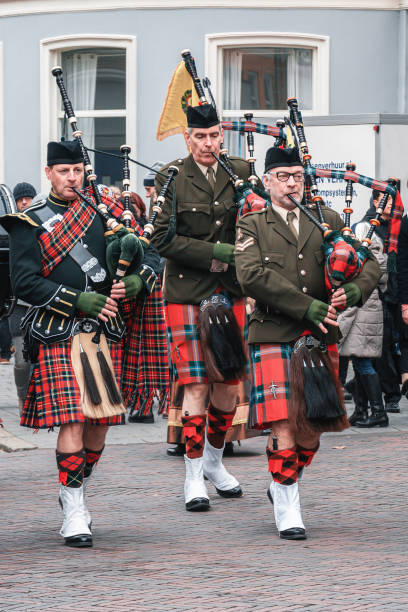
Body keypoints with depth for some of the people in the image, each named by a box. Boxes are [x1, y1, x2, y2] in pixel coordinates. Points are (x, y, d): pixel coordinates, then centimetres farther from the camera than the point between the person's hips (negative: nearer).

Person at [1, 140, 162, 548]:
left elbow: (150, 255, 14)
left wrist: (137, 281, -9)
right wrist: (79, 301, -14)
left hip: (106, 331, 4)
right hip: (59, 336, -4)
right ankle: (74, 514, -8)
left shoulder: (105, 213, 13)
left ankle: (77, 493, 29)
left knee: (99, 424, 6)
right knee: (72, 423, -12)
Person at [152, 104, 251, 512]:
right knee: (196, 386, -6)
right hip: (186, 295, -4)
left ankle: (213, 461, 28)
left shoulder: (241, 174, 7)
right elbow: (163, 239, -8)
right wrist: (217, 253, -14)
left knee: (229, 386, 6)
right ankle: (194, 478, 2)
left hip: (230, 293, 4)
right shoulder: (171, 179, -3)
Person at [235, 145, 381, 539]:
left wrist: (354, 291, -15)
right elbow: (252, 277, -12)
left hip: (319, 340, 3)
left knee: (310, 432, 6)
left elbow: (368, 264, 9)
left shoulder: (328, 222, 14)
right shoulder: (252, 227, 4)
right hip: (273, 337, -3)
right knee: (283, 426, -12)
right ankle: (287, 511, -2)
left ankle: (283, 486, 33)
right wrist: (310, 307, -18)